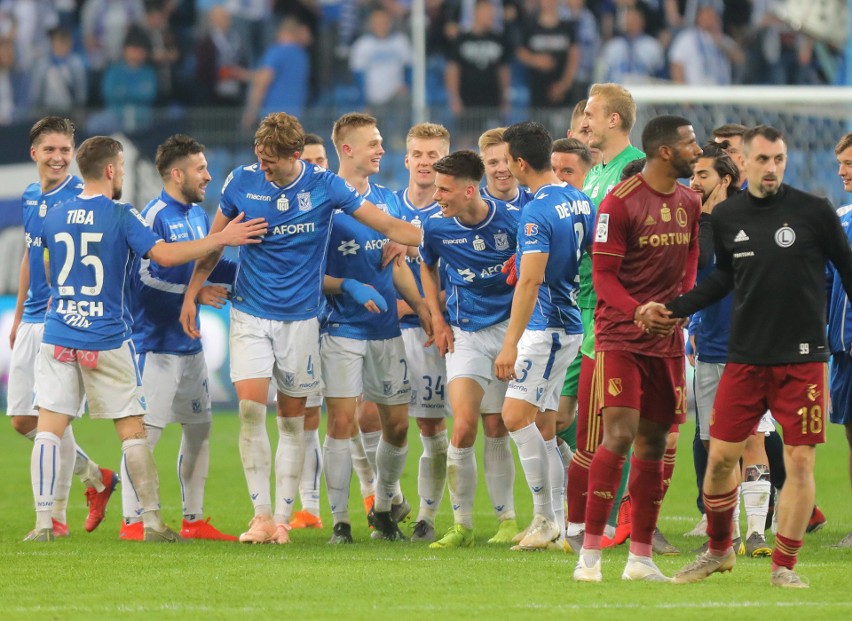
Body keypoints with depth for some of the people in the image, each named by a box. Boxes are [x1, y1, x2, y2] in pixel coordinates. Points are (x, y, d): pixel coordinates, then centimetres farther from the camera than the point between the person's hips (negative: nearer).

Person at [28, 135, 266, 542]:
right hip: (107, 341, -3)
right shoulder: (121, 217, -7)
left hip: (58, 336, 3)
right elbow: (164, 255, -18)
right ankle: (152, 522, 5)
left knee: (49, 429, 1)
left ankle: (43, 522, -5)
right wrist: (223, 239, -13)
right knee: (132, 432, 5)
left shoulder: (54, 217, 7)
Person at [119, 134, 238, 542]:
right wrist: (194, 293, -17)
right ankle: (132, 521, -2)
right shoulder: (155, 215, -13)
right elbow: (144, 276, -20)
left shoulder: (198, 215, 13)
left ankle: (194, 519, 19)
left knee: (199, 428, 11)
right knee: (145, 431, -7)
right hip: (156, 344, -9)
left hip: (190, 344, 9)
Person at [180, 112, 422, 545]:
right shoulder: (242, 182, -4)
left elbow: (388, 226, -3)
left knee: (292, 420, 3)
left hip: (300, 318, 0)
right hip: (250, 314, 0)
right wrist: (191, 295, 6)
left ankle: (283, 519, 10)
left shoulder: (324, 186, -6)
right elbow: (214, 242, 9)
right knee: (250, 408, -15)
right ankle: (261, 515, -10)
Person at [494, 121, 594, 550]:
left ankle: (546, 515, -11)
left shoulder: (537, 213, -17)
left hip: (546, 327, -10)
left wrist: (511, 343, -26)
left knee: (517, 415, -12)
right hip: (570, 325, 10)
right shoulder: (579, 201, 10)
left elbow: (530, 281, -24)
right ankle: (556, 523, 12)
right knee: (543, 426, 11)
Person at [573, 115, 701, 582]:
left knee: (653, 442, 7)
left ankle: (641, 557, 13)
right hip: (619, 335, -6)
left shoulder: (689, 203, 10)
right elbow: (603, 275, -11)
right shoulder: (621, 202, -11)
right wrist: (640, 313, -26)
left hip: (667, 338, 6)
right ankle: (590, 551, -12)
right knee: (619, 434, -16)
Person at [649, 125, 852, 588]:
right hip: (745, 357, 3)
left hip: (802, 358, -3)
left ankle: (785, 566, 7)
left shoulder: (814, 212, -6)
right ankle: (719, 550, 25)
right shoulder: (726, 216, 4)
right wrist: (674, 309, 10)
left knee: (799, 460, -4)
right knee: (721, 455, 3)